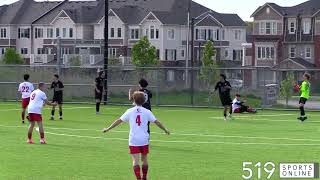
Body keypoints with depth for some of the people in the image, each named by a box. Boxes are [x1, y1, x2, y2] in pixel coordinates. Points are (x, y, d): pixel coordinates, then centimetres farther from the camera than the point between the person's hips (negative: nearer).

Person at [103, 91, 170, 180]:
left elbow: (119, 121, 2)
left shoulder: (130, 111, 0)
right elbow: (157, 122, 2)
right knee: (144, 159, 17)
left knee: (136, 160, -5)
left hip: (133, 140, -1)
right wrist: (165, 130, 17)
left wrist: (108, 129, 11)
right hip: (144, 140, 1)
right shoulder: (147, 112, 0)